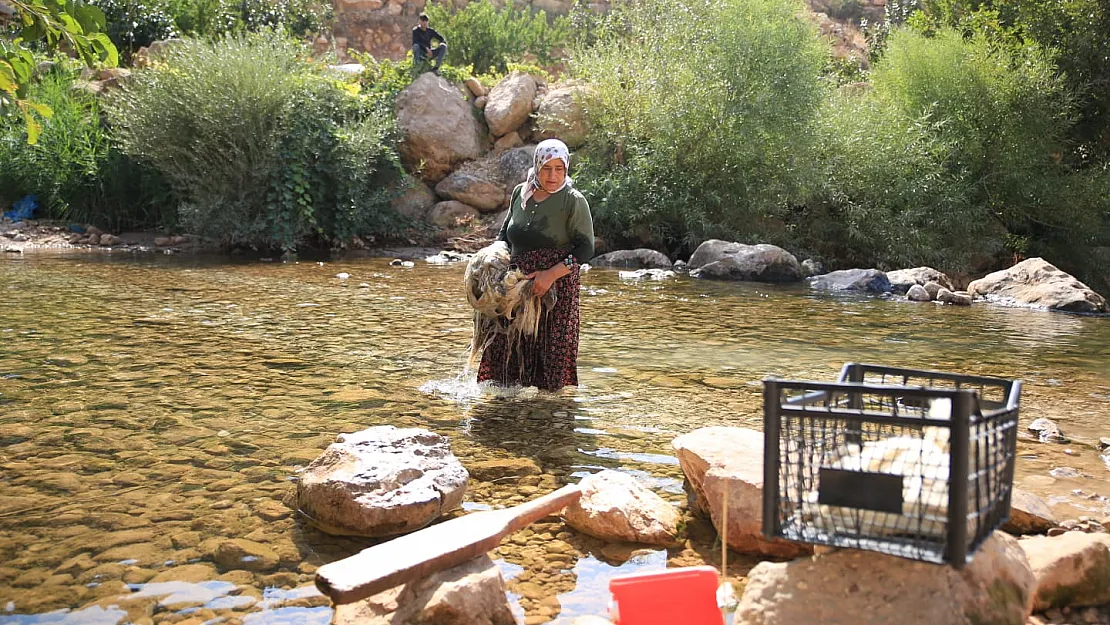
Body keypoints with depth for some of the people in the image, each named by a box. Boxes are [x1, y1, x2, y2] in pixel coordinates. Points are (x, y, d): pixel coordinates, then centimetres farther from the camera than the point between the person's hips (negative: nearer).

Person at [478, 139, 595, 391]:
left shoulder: (573, 201, -7)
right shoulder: (520, 193, 8)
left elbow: (586, 249, -10)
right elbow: (505, 232, 24)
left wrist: (552, 274, -19)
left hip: (557, 287, -5)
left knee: (552, 347, -3)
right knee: (508, 342, 5)